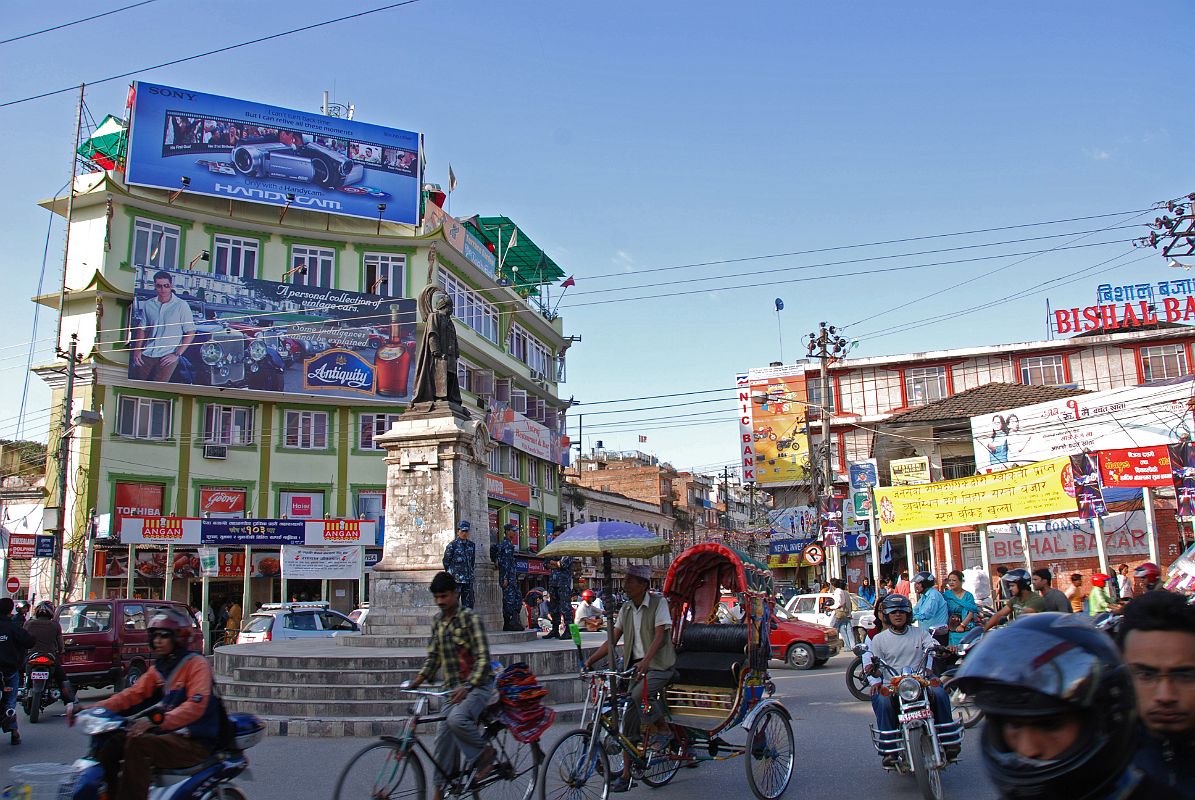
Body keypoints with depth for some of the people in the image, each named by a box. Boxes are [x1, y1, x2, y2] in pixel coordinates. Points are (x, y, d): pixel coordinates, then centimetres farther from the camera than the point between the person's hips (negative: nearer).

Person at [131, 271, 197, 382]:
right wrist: (137, 349, 4)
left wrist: (177, 355, -9)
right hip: (147, 355, 4)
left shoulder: (181, 305, -6)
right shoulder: (148, 304, 7)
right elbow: (142, 328, 16)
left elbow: (190, 333, -4)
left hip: (168, 357, -4)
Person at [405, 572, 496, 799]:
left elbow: (483, 658, -18)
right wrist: (418, 680, -2)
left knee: (456, 718, -32)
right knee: (444, 739, 4)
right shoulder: (438, 621, 9)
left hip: (478, 685, -7)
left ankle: (484, 752, -7)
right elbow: (433, 656, 15)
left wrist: (467, 686, -30)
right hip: (454, 688, 7)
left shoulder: (470, 618, -13)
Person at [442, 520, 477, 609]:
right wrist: (451, 573, 1)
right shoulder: (452, 545, -4)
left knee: (469, 602, 7)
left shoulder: (471, 545, 12)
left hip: (468, 579, 5)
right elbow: (446, 561, 0)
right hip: (456, 579, -5)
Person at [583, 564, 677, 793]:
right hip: (636, 666, 6)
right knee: (629, 716, 0)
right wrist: (591, 659, -1)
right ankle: (627, 773, 7)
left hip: (659, 665, -6)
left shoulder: (658, 602, -7)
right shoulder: (626, 609, 12)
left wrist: (646, 661, -33)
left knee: (637, 695, -31)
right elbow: (613, 639, 10)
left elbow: (660, 635, -19)